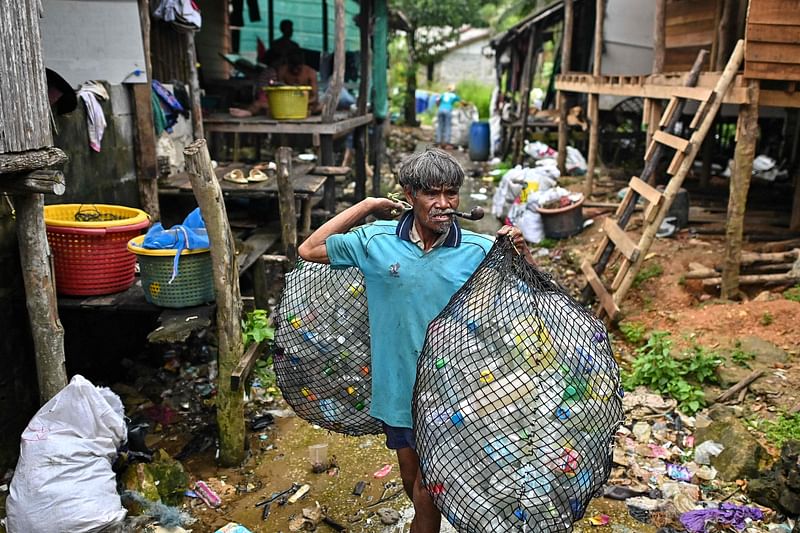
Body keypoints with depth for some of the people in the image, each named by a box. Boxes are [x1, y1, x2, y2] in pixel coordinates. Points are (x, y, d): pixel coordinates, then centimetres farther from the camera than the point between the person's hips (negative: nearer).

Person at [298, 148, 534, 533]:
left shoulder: (480, 251, -11)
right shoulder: (377, 241, -8)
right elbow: (309, 250, -1)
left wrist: (522, 252, -24)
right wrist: (366, 206, -3)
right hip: (397, 383, 3)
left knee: (429, 486, 8)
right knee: (410, 474, 23)